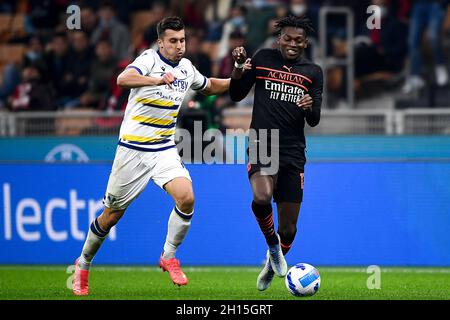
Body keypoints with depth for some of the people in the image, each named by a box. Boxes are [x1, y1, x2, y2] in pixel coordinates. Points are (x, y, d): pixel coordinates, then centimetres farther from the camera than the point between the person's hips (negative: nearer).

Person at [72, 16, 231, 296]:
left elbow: (210, 86, 28)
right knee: (112, 215, 5)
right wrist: (157, 80, -51)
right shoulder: (150, 59, -14)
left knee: (186, 198, -21)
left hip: (165, 150, 4)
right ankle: (83, 265, 28)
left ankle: (169, 256, -1)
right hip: (132, 149, -4)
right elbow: (123, 79, -35)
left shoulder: (186, 67, 6)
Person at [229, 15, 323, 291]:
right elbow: (236, 95, 9)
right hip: (262, 144, -2)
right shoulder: (263, 58, 5)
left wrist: (310, 108, -17)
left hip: (293, 152, 2)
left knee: (288, 229, 4)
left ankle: (272, 266, 35)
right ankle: (273, 245, -3)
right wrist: (239, 69, -9)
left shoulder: (313, 72, 8)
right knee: (262, 198, -33)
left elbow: (314, 121, 7)